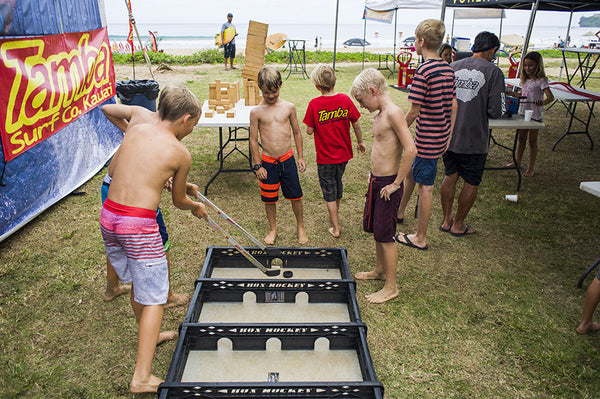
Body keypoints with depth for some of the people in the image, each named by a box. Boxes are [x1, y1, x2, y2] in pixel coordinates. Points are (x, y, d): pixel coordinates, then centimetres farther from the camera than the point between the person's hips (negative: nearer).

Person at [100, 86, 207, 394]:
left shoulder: (135, 130, 7)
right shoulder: (181, 153, -5)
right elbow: (178, 201, 7)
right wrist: (196, 207, 28)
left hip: (108, 216, 7)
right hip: (139, 224, -7)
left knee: (138, 283, 26)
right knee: (153, 297, 6)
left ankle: (149, 335, 48)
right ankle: (142, 378, 10)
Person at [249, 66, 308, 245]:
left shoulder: (289, 107, -1)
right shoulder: (256, 112, -4)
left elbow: (297, 132, 9)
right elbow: (253, 140, 0)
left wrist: (300, 157, 9)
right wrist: (257, 165, -2)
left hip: (287, 159, 1)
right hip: (268, 162, 0)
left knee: (295, 196, 8)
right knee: (269, 199, 11)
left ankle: (300, 227, 30)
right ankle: (273, 229, 32)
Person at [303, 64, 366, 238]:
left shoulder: (314, 104, -18)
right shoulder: (345, 100, -9)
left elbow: (309, 131, -13)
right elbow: (356, 124, 0)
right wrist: (360, 142, 15)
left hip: (325, 157, -4)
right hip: (343, 153, 4)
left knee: (329, 189, 8)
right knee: (338, 182, 25)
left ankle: (335, 228, 11)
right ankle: (335, 213, 47)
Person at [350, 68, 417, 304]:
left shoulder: (393, 113, -20)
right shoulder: (380, 114, 9)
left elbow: (411, 150, -27)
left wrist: (396, 183, -21)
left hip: (388, 184, -9)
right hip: (376, 181, 9)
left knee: (385, 236, 1)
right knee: (375, 229, 21)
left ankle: (391, 287, 16)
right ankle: (380, 270, 41)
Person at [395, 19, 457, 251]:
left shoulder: (423, 71, -19)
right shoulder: (448, 68, 7)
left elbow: (414, 111, -19)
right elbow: (454, 106, 11)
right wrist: (448, 136, 18)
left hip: (427, 139, -8)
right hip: (441, 136, 9)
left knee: (425, 187, 1)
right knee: (410, 171, 25)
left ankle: (420, 239, 13)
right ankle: (399, 212, 45)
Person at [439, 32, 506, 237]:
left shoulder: (452, 67, 3)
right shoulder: (493, 72, -9)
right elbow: (496, 111, -11)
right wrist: (482, 108, 9)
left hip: (448, 135, 5)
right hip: (473, 140, -4)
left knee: (450, 176, 19)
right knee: (471, 183, 12)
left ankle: (446, 220, 29)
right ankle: (458, 225, 22)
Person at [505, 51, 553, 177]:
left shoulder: (541, 80, -15)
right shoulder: (525, 79, 8)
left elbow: (550, 97, -26)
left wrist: (542, 102, -45)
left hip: (534, 115, -7)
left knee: (532, 142, 3)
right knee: (521, 139, 18)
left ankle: (530, 168, 13)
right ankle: (517, 162, 32)